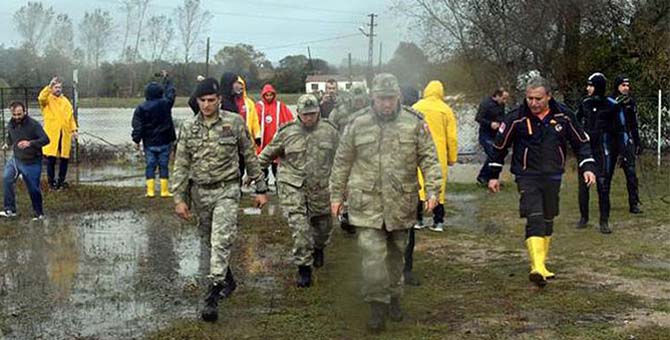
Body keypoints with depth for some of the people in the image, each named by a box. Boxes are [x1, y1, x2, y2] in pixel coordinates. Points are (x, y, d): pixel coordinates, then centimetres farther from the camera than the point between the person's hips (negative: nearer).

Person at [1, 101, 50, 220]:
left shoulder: (33, 125, -18)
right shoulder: (10, 125, 1)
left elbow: (45, 139, -25)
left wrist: (30, 143, -38)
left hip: (32, 162, -5)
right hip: (15, 159, 5)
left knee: (33, 189, 3)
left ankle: (39, 213, 23)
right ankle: (9, 209, -6)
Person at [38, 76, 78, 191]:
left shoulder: (65, 100, 15)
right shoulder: (47, 99, 2)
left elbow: (71, 116, 13)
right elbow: (41, 97, -23)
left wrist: (74, 130, 3)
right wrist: (49, 86, -31)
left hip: (65, 134, 4)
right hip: (51, 134, -4)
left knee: (64, 158, 6)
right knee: (51, 158, -1)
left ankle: (61, 181, 19)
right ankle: (51, 182, 9)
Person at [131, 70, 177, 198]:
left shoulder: (141, 108, -6)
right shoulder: (165, 104, -6)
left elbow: (137, 126, -6)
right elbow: (171, 92, 13)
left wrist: (136, 140, 2)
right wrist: (166, 78, 25)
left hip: (149, 143, 0)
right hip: (164, 142, 0)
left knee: (150, 166, 6)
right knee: (163, 166, 5)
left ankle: (150, 190, 3)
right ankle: (164, 191, 6)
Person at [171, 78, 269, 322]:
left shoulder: (234, 123, -5)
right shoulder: (188, 128, 2)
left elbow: (250, 157, 3)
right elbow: (181, 165, 2)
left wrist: (260, 188, 4)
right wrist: (179, 198, -5)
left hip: (227, 191, -4)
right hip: (201, 192, 4)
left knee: (221, 241, -15)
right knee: (213, 240, 15)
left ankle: (213, 296, -15)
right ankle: (227, 280, 35)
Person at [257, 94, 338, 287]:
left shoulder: (329, 131, 2)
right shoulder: (287, 133, -3)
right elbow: (267, 155, 7)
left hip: (321, 188, 2)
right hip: (293, 186, -2)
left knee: (322, 224, 16)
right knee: (299, 226, -11)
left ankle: (318, 248, 48)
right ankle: (304, 268, -1)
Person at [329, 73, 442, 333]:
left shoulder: (414, 124, 1)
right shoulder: (357, 125, 1)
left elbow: (429, 159, 2)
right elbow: (342, 163, 7)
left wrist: (433, 190, -8)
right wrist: (336, 195, 7)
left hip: (400, 203, 1)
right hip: (367, 203, -1)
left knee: (396, 253, 15)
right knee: (373, 253, -9)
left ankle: (394, 298, 31)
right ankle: (377, 304, 2)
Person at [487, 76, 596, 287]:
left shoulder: (562, 116, -3)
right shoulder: (516, 119, -9)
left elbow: (581, 142, 9)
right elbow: (499, 146, 2)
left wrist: (587, 167, -1)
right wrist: (494, 175, 5)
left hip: (553, 176, 4)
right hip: (527, 177, -4)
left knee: (547, 221, 12)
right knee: (535, 219, -18)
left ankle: (541, 264, 26)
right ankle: (537, 268, -26)